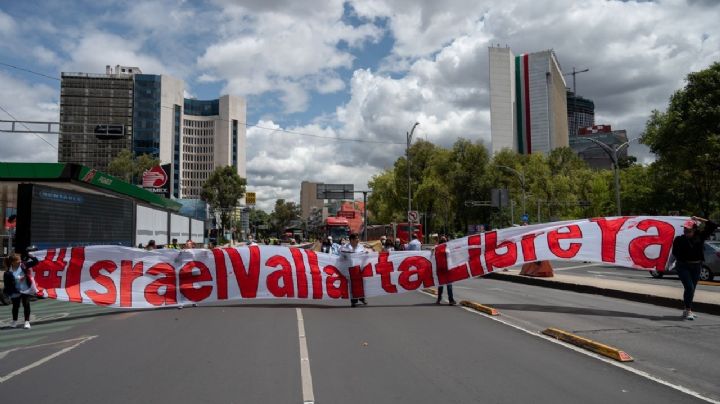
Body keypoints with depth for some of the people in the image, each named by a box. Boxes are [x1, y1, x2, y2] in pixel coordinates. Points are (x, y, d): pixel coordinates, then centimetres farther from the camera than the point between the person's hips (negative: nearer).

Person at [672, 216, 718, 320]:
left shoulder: (700, 236, -1)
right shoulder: (679, 239, -8)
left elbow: (713, 225, -1)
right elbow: (675, 252, -7)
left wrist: (699, 219, -4)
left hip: (696, 266, 4)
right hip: (683, 266, -4)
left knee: (692, 289, 12)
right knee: (689, 287, -15)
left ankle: (687, 310, 25)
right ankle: (688, 310, -10)